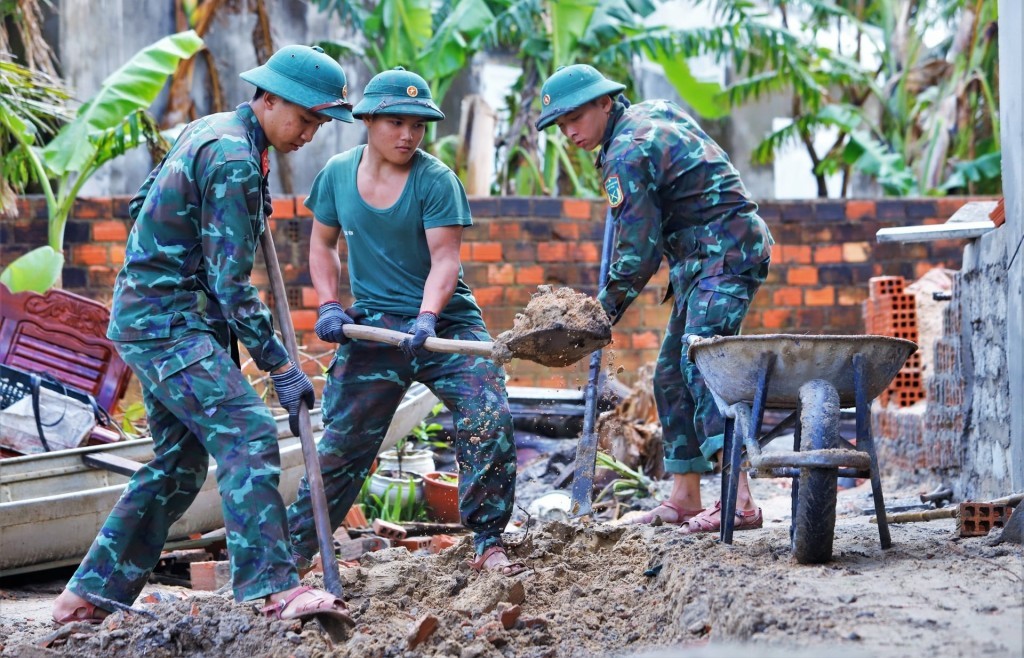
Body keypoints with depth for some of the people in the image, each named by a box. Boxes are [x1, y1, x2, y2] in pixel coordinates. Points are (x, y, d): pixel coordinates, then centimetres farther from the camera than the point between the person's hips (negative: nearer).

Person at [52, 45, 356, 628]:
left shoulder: (208, 131, 13)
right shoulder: (234, 161, -18)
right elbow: (230, 284, -20)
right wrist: (281, 366, -18)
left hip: (157, 320, 10)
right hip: (168, 322, -10)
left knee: (179, 465, 12)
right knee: (247, 432, -21)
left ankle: (91, 595, 16)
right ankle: (276, 589, -31)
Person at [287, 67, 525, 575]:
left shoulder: (435, 179, -9)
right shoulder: (337, 174, 3)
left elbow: (445, 257, -16)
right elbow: (322, 245, 15)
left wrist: (427, 317, -32)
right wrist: (328, 306, 0)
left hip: (445, 321, -2)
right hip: (372, 326, 2)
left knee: (489, 418, -19)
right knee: (341, 442, 4)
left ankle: (488, 544, -11)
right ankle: (293, 549, 16)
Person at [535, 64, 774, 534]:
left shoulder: (626, 156, -17)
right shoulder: (652, 112, 14)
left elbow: (639, 249, -18)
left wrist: (607, 308, -7)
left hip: (724, 257, -11)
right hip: (707, 262, 11)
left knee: (700, 364, -23)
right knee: (672, 372, 12)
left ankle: (740, 501, -33)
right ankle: (684, 499, 14)